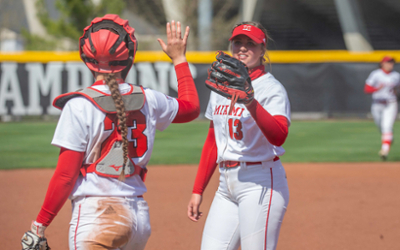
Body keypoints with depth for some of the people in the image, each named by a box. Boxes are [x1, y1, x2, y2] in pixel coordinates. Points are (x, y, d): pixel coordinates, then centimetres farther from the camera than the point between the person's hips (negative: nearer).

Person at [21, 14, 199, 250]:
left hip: (95, 212, -6)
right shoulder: (147, 100, 5)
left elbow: (66, 175, -11)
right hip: (140, 216, 6)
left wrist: (40, 224, -3)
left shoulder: (80, 106, -10)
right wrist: (179, 58, 35)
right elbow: (192, 107, 27)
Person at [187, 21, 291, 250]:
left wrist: (251, 102, -39)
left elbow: (279, 136, -26)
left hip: (261, 182, -7)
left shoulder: (271, 89, -8)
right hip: (227, 184, 7)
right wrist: (198, 190, 19)